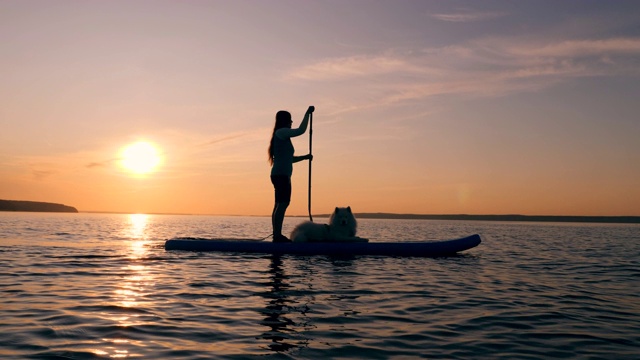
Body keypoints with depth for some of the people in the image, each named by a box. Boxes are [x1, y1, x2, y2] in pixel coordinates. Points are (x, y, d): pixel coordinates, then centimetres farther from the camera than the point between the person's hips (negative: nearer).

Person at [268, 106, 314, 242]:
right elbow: (301, 130, -17)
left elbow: (289, 159, 26)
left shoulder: (282, 135, 25)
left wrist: (305, 157, 18)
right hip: (281, 174, -11)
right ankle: (277, 236, -19)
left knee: (279, 205, 8)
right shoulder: (281, 132, -5)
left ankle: (277, 235, 10)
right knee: (282, 204, -15)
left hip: (280, 175, 11)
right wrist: (308, 113, -9)